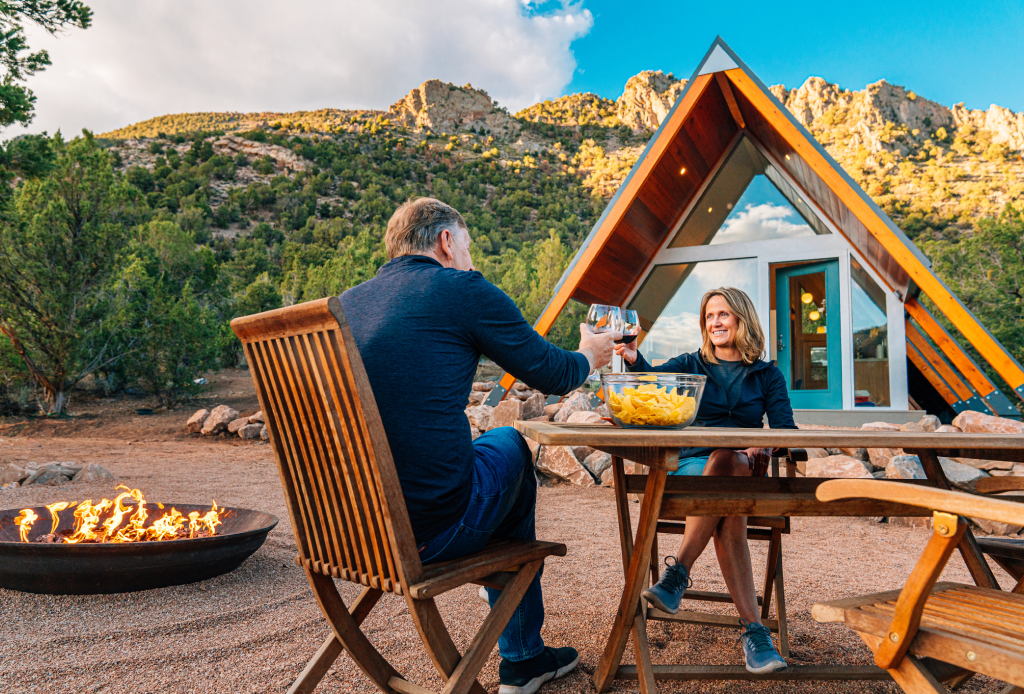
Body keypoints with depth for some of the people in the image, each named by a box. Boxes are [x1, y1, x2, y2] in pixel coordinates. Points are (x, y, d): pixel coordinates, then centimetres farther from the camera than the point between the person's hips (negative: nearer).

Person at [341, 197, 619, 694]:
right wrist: (590, 355, 24)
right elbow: (552, 374, 2)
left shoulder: (346, 302, 12)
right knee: (512, 447, 21)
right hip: (431, 531, -6)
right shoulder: (463, 289, -6)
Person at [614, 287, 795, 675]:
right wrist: (633, 358, -32)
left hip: (744, 470, 0)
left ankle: (678, 573, -34)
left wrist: (763, 445, -22)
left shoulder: (767, 375, 14)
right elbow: (655, 379, -9)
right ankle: (753, 629, -35)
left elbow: (785, 428, 2)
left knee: (725, 460, -38)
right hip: (691, 466, 0)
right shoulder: (692, 364, 12)